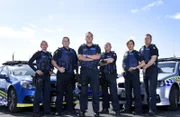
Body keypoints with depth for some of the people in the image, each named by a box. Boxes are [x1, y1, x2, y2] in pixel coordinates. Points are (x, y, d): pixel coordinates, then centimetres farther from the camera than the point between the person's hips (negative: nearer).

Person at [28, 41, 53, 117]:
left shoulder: (49, 55, 15)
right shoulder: (38, 54, -2)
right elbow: (30, 62, -7)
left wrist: (51, 70, 7)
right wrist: (36, 70, -15)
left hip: (47, 76, 6)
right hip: (39, 75, -6)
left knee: (47, 93, 7)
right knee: (38, 93, -8)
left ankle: (47, 110, 14)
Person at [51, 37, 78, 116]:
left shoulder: (73, 51, 15)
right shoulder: (59, 51, 1)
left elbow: (76, 62, 23)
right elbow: (53, 61, -4)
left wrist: (76, 69, 11)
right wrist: (59, 68, -17)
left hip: (70, 74, 5)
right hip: (61, 74, -5)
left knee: (70, 92, 9)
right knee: (60, 92, -4)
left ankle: (70, 109, 17)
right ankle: (58, 111, -1)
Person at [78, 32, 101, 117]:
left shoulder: (96, 47, 13)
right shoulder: (81, 47, 13)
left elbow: (98, 56, -5)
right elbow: (80, 57, -5)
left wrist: (86, 56, -5)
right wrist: (92, 58, -9)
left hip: (94, 71, 0)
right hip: (84, 71, 0)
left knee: (95, 91, -2)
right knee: (83, 91, 2)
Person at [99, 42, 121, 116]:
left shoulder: (113, 54, 7)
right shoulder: (102, 55, 18)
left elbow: (111, 60, -14)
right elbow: (100, 63, 2)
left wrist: (104, 60, -3)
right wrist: (107, 61, -10)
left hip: (111, 74, -4)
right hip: (103, 75, 5)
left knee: (113, 92, -10)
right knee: (104, 92, 7)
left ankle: (117, 109, -12)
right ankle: (105, 109, 13)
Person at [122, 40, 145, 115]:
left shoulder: (136, 53, -1)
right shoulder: (125, 54, 16)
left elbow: (143, 63, -7)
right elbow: (123, 63, 27)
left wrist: (135, 67, -17)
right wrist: (123, 70, 10)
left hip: (134, 73, -6)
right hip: (127, 74, 6)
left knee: (136, 91, -8)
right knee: (127, 92, 10)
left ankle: (138, 109, -7)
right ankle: (127, 108, 17)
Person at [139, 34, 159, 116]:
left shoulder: (153, 48, -3)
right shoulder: (141, 49, 17)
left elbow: (153, 60, -14)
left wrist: (145, 67, -18)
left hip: (152, 70, -6)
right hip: (145, 71, 6)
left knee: (152, 90, -12)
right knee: (147, 90, 6)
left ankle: (152, 109, -15)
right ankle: (149, 107, 11)